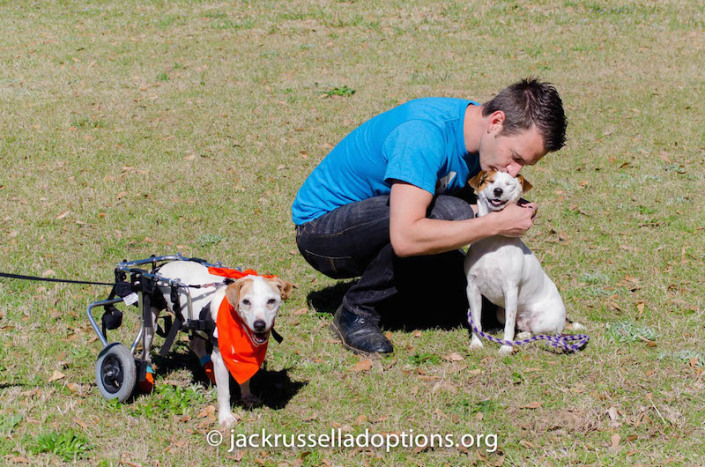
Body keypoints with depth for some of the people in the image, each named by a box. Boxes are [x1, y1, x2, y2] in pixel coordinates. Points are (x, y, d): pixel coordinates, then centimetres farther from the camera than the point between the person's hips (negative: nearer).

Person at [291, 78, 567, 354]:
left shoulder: (481, 134, -6)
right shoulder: (424, 133, -34)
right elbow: (405, 238, -42)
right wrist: (496, 223, -36)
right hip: (320, 225, -8)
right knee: (448, 212, -30)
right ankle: (357, 311, -15)